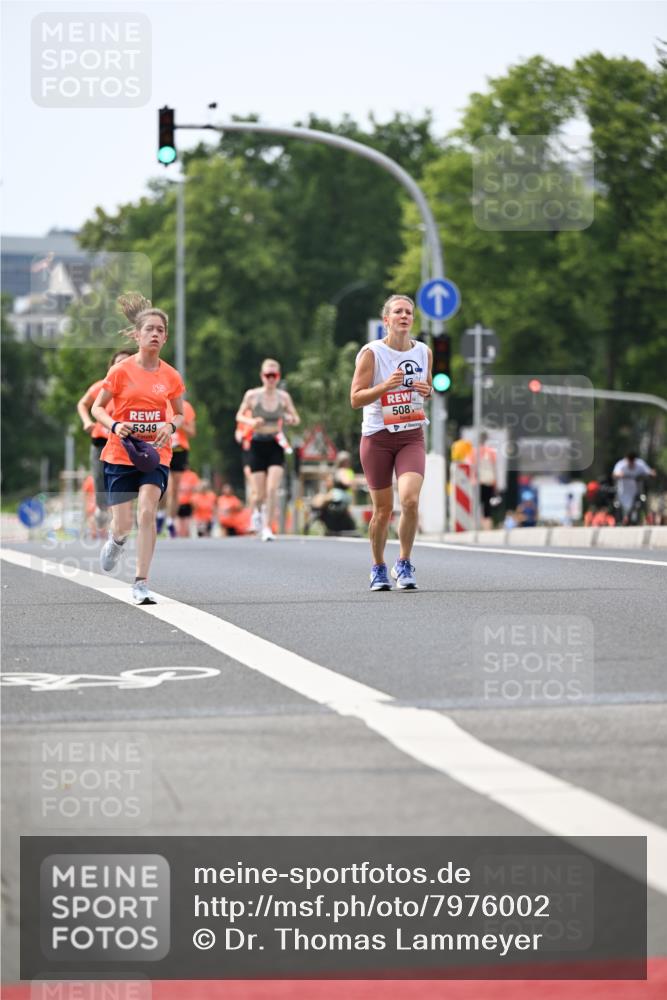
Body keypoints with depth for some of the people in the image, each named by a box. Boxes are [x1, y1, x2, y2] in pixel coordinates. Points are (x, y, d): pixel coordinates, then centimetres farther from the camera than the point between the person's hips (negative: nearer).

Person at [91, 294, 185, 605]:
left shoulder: (171, 377, 0)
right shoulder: (121, 371, -6)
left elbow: (180, 414, 13)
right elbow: (97, 408, 1)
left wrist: (171, 426, -10)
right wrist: (114, 425, -18)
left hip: (155, 453, 1)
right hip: (120, 454, -1)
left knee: (147, 512, -19)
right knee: (123, 524, -1)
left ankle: (141, 583, -13)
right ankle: (116, 539, 40)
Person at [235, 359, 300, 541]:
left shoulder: (283, 396, 1)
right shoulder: (252, 395, -4)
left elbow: (296, 420, 9)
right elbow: (239, 416, 4)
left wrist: (290, 419, -15)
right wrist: (251, 421, -17)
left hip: (276, 446, 1)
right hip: (258, 445, -1)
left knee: (272, 490, -15)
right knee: (260, 493, 2)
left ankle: (268, 527, -6)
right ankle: (257, 511, 38)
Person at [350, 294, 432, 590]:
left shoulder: (424, 352, 5)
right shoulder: (371, 353, -7)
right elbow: (355, 399, -9)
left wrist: (428, 391, -3)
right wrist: (386, 385, -24)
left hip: (412, 437, 2)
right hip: (377, 438, -2)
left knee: (410, 500, -19)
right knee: (383, 510, 3)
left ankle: (404, 564, 0)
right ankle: (378, 569, 24)